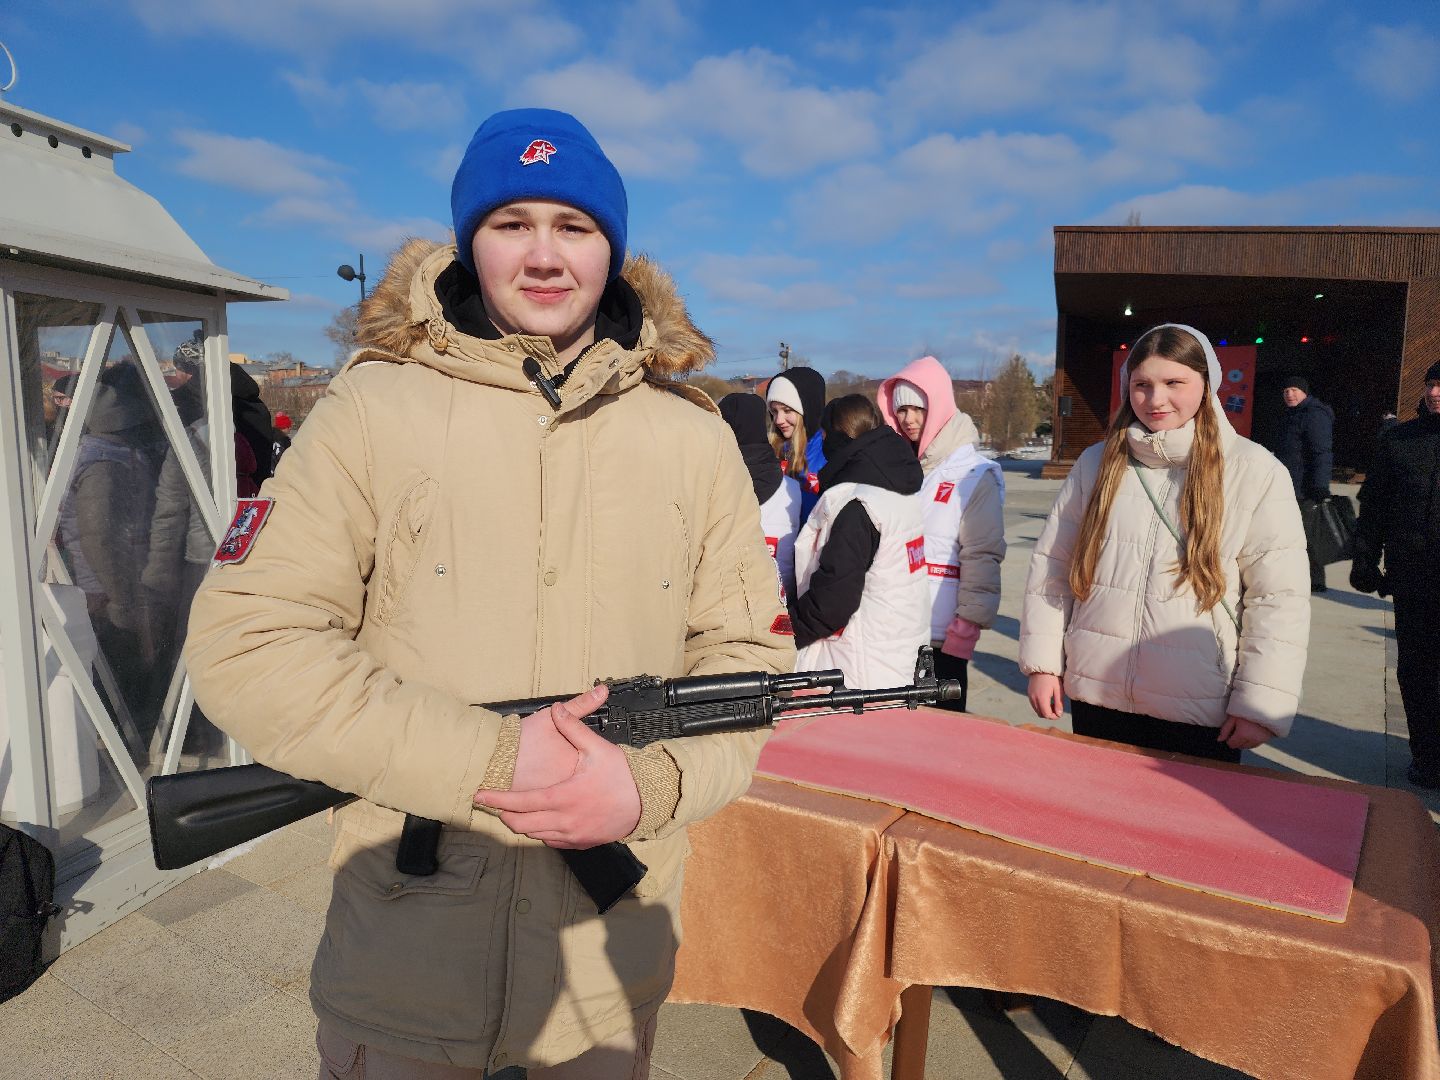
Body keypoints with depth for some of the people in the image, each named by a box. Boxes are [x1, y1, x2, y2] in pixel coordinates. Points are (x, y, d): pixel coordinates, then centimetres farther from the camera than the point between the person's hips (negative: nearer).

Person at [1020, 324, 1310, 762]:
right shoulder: (1097, 463, 4)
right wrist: (1043, 662, 2)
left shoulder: (1255, 472, -5)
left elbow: (1278, 599, -6)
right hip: (1094, 698, 3)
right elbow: (1051, 566, 6)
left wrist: (1259, 705, -10)